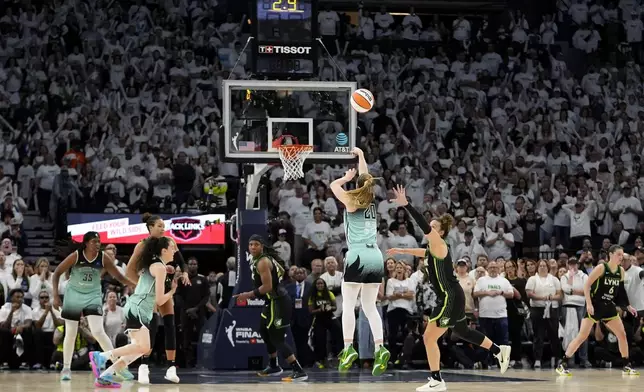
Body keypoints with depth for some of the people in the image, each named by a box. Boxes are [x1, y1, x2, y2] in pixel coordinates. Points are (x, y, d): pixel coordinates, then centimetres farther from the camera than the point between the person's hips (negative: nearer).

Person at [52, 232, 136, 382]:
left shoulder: (104, 258, -11)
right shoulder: (75, 256, -16)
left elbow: (119, 276, -5)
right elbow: (57, 273, -9)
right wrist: (56, 295, -16)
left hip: (93, 296, 0)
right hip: (73, 295, 0)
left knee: (98, 331, -14)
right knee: (70, 334, 4)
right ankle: (66, 368, 18)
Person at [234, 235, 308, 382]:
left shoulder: (262, 262, -17)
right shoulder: (266, 258, 13)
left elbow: (267, 287, -23)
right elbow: (281, 271, 25)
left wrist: (249, 295, -13)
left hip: (278, 302, -11)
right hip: (274, 300, 11)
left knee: (277, 339, -12)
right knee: (265, 331, 25)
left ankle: (299, 371, -19)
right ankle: (274, 367, 39)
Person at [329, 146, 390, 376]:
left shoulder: (352, 201, 3)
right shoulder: (373, 202, 15)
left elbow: (334, 185, 18)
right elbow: (366, 179, 31)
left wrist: (347, 177, 32)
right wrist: (361, 155, 40)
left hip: (357, 256, -5)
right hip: (376, 257, 5)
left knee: (348, 305, -2)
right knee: (370, 307, 7)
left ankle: (348, 348, -15)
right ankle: (380, 348, -8)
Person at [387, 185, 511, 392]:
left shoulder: (439, 244, -15)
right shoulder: (433, 248, 11)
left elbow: (424, 225, -30)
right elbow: (424, 253, 36)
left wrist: (405, 205, -34)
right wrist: (402, 251, 37)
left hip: (450, 298, -10)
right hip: (449, 297, 10)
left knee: (429, 337, -7)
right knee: (462, 331, 26)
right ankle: (500, 351, 39)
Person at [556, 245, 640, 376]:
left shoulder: (621, 271, 6)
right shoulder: (601, 268, -14)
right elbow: (586, 285, -15)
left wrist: (628, 306, 16)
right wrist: (589, 304, -23)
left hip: (608, 306, 6)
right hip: (594, 306, -6)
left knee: (622, 335, 3)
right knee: (582, 336, -11)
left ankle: (626, 366, 14)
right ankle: (562, 364, -7)